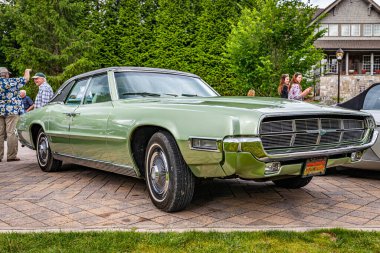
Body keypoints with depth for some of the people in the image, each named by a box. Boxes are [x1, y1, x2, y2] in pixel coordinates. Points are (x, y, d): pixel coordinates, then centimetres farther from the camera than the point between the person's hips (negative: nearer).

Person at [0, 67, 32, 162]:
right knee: (11, 133, -3)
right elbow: (26, 79, 6)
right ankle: (11, 156, -2)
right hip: (11, 111, -5)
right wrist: (27, 71, 25)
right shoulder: (12, 82, -4)